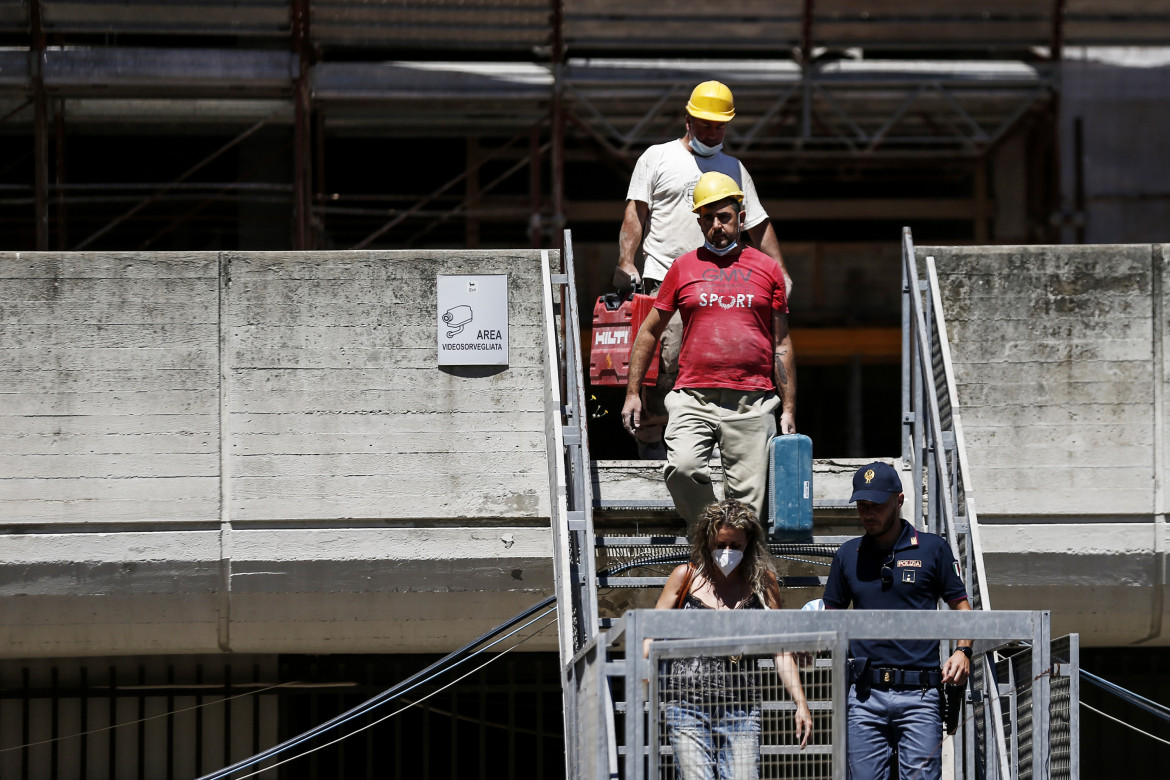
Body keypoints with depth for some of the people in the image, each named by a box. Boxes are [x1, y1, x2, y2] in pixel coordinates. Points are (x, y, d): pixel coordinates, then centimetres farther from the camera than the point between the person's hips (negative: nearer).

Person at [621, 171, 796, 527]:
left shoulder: (766, 269, 12)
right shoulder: (683, 267, 11)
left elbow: (782, 344, 15)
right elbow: (649, 331, 17)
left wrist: (788, 408, 10)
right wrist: (632, 392, 11)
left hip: (752, 404, 0)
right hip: (693, 400, 0)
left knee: (746, 499, -5)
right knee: (682, 467, -25)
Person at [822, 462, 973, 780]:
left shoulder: (932, 549, 6)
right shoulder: (848, 555, 13)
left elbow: (961, 605, 11)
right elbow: (831, 614, 20)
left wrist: (963, 651, -6)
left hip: (919, 696, -2)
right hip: (865, 696, 3)